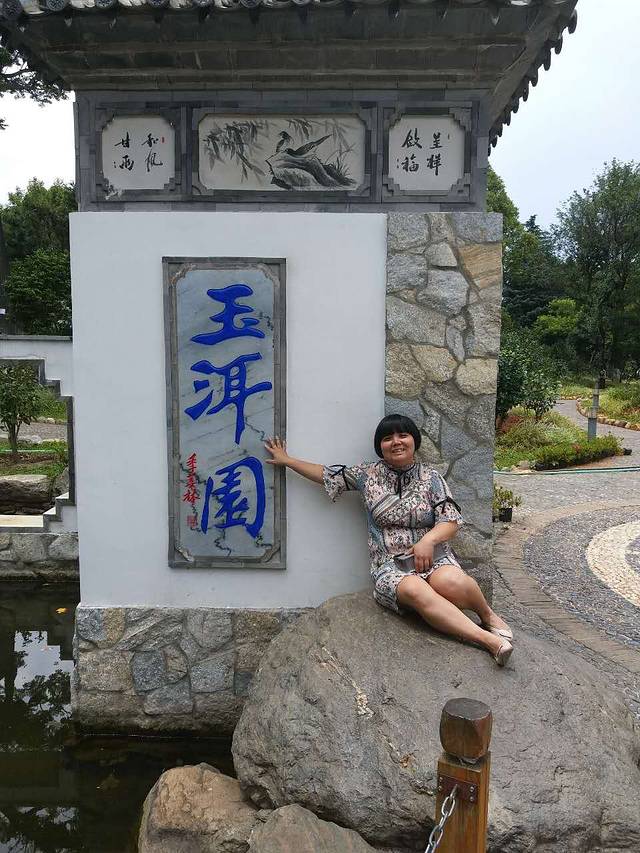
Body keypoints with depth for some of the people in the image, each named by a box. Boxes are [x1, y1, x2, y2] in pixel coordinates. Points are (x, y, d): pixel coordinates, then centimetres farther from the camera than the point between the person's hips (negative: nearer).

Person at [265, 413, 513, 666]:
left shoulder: (430, 477, 7)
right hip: (390, 565, 0)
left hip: (432, 557, 0)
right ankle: (488, 639, -34)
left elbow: (450, 521, 1)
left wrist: (428, 540, -18)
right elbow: (327, 474, 17)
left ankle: (488, 616, -4)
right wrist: (287, 460, 20)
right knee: (416, 591, -35)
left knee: (451, 583, -35)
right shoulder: (368, 474, 10)